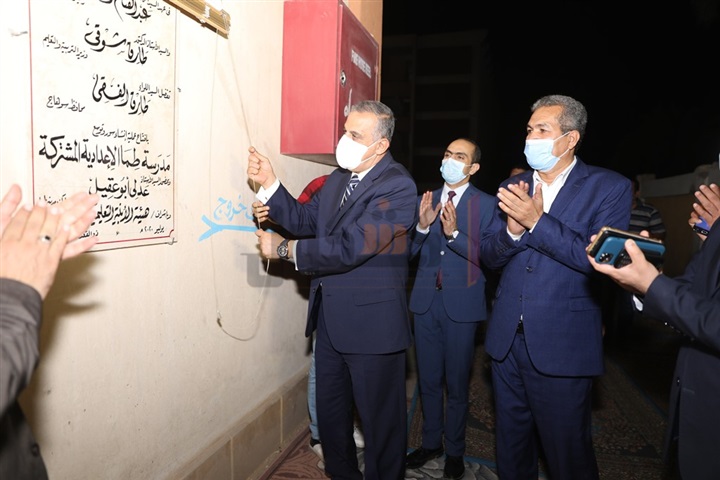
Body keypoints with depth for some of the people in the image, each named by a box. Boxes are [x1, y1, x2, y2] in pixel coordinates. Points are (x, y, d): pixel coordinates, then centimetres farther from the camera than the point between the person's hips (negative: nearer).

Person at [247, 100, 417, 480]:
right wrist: (269, 183, -3)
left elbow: (349, 248, -26)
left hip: (372, 321, -8)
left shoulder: (397, 186, -19)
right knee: (329, 408, 23)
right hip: (329, 316, 8)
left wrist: (284, 249, -15)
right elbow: (305, 221, 10)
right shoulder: (339, 177, 8)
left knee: (380, 418, 11)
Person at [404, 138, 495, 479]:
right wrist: (422, 225, -14)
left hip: (462, 303, -4)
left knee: (457, 383, 10)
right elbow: (410, 251, 4)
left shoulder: (486, 204, -5)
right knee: (428, 380, 15)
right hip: (426, 300, 4)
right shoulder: (426, 200, 7)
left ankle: (454, 451, 29)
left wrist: (454, 233, -24)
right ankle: (431, 443, 34)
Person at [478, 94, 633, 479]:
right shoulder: (512, 188, 7)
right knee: (511, 445, 21)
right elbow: (488, 255, 3)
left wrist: (537, 220, -25)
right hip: (506, 338, 5)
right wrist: (512, 229, -18)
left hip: (562, 344, -4)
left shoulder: (610, 187, -6)